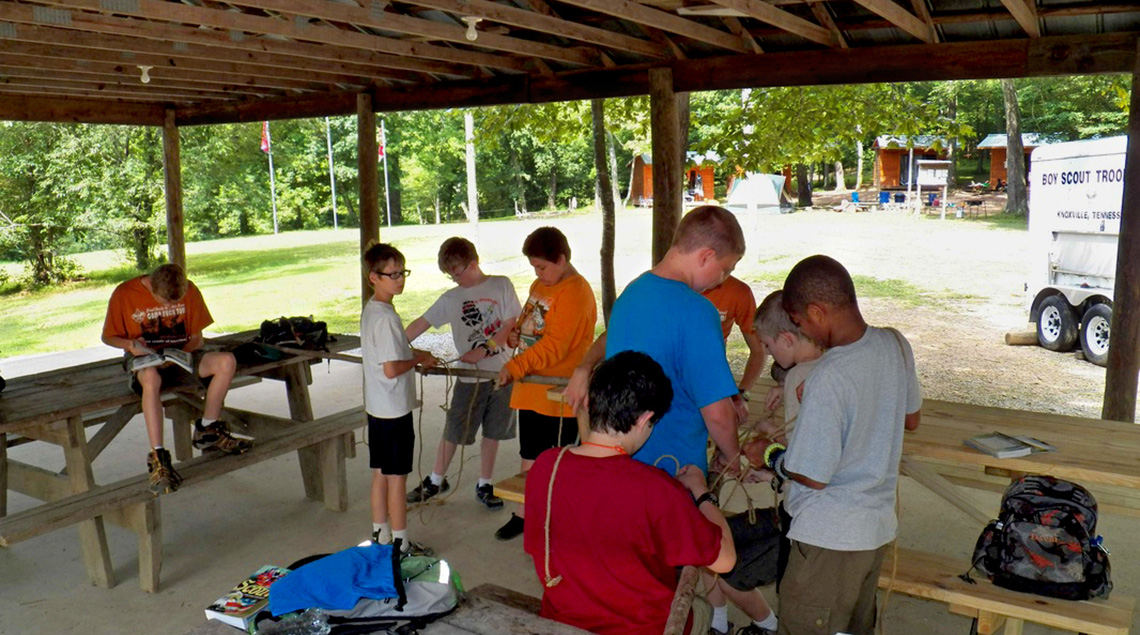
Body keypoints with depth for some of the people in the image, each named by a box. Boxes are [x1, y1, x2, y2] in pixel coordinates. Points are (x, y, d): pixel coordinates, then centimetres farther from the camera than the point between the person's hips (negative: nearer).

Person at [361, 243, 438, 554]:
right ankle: (400, 543, 13)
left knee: (381, 475, 17)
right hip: (394, 410, -9)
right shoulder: (386, 317, -22)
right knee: (397, 478, 2)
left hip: (377, 409, 9)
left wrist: (413, 354, 10)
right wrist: (419, 360, -11)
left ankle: (380, 536, 29)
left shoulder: (369, 310, 8)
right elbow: (391, 369, -25)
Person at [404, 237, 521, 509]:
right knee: (453, 432, 5)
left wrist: (483, 350, -14)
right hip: (469, 377, 0)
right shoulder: (450, 298, 2)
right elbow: (420, 324, 3)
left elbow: (511, 326, -5)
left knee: (492, 432, 10)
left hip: (501, 372, 0)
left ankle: (484, 485, 24)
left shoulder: (502, 285, -1)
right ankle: (436, 481, 24)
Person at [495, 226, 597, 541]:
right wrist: (515, 333, 1)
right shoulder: (539, 286, 12)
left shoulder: (575, 292, -18)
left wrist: (515, 367, -29)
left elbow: (555, 345, -25)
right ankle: (523, 515, 33)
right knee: (530, 457, 19)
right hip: (531, 391, 9)